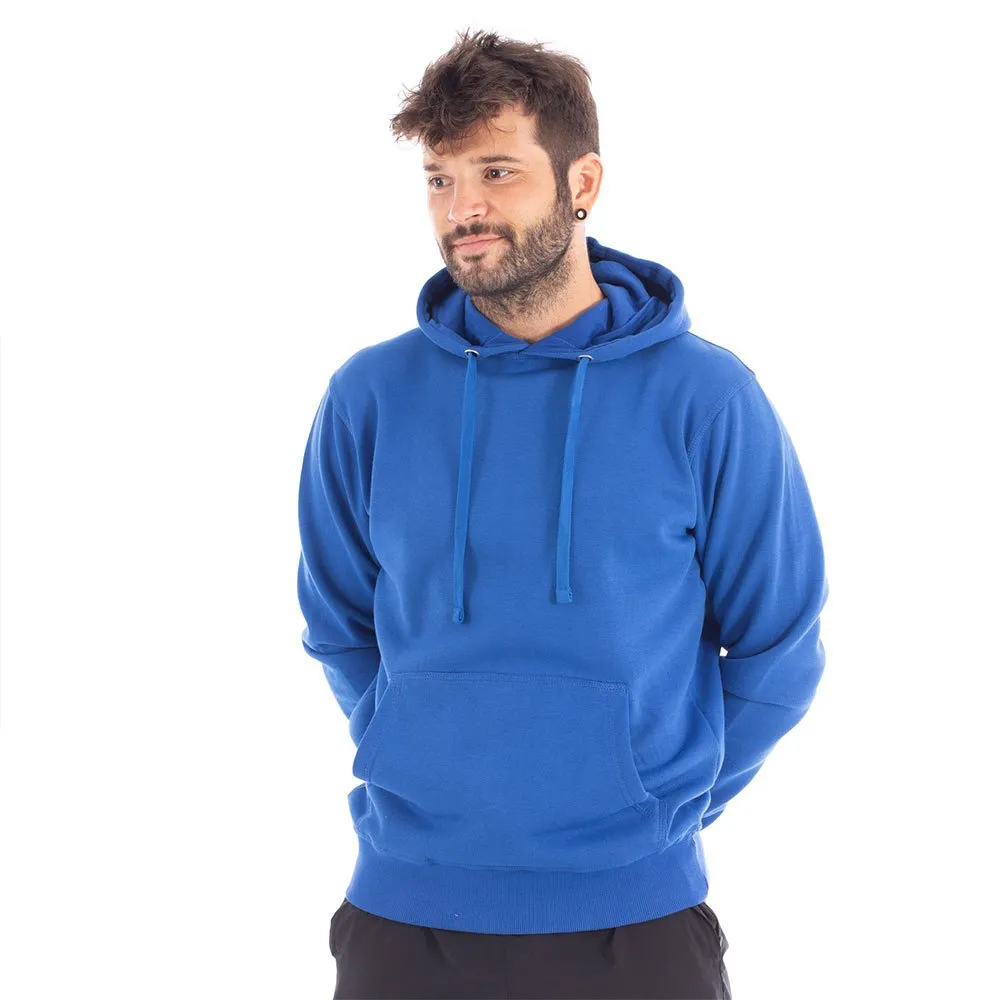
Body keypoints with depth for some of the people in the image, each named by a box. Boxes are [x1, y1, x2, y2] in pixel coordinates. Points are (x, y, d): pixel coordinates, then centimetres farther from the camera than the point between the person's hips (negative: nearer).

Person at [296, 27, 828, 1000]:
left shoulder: (705, 397, -7)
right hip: (404, 898, 2)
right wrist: (430, 784, 5)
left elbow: (777, 649, 1)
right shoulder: (369, 398, -2)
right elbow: (340, 630, 9)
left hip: (634, 910, -1)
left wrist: (657, 805, 2)